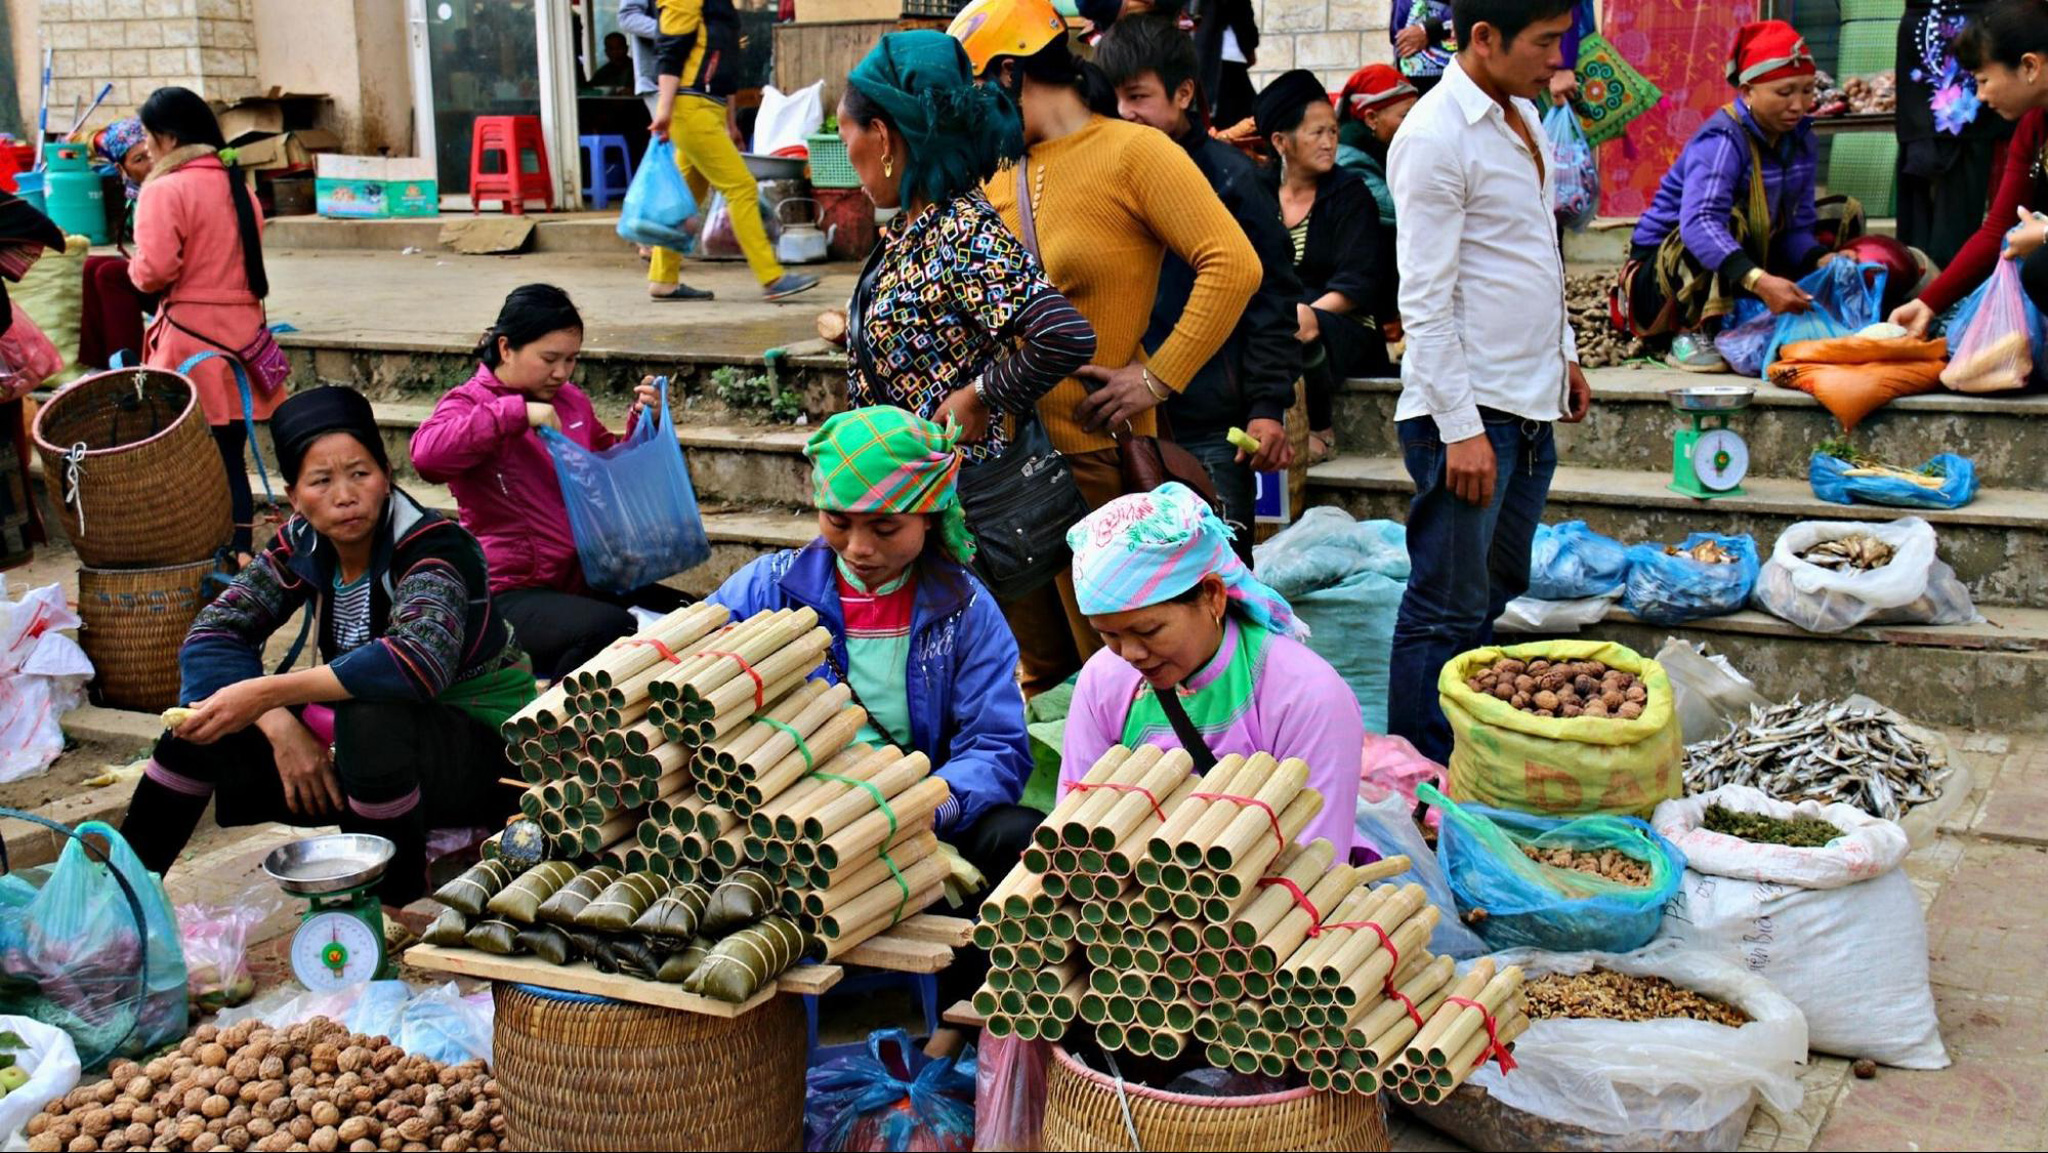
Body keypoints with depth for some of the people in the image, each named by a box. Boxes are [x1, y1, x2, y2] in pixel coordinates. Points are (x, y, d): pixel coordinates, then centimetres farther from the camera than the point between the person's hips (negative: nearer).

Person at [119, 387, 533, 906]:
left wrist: (266, 693, -41)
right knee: (204, 721, -7)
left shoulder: (432, 546, -22)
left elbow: (419, 660, -41)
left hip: (485, 747, -6)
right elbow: (212, 634, -6)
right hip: (388, 747, 7)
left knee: (370, 715, -37)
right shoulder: (303, 546, -3)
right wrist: (282, 726, -23)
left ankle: (397, 913, -17)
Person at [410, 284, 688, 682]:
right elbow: (427, 452, -30)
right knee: (610, 630, -33)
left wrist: (642, 424, 10)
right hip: (512, 594, -7)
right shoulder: (471, 402, -6)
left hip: (581, 578, 7)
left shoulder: (571, 400, 14)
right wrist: (517, 414, -29)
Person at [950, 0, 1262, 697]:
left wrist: (1157, 377, -17)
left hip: (1098, 448, -7)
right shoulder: (1003, 179, 13)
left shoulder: (1134, 152, -8)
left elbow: (1233, 264, -16)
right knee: (1036, 650, 17)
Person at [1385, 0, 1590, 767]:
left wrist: (1564, 355, 23)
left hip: (1531, 405, 9)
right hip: (1467, 412, -9)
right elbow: (1425, 301, -19)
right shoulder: (1435, 137, -16)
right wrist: (1462, 428, -20)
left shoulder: (1523, 116, 12)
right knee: (1448, 611, -3)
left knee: (1495, 592, 16)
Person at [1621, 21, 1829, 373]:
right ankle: (1692, 333, -26)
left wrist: (1823, 261, -26)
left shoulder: (1799, 137, -1)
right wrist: (1759, 281, -55)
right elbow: (1698, 223, -42)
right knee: (1727, 221, -35)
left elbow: (1798, 228, -3)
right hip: (1662, 276, -8)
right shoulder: (1722, 141, -25)